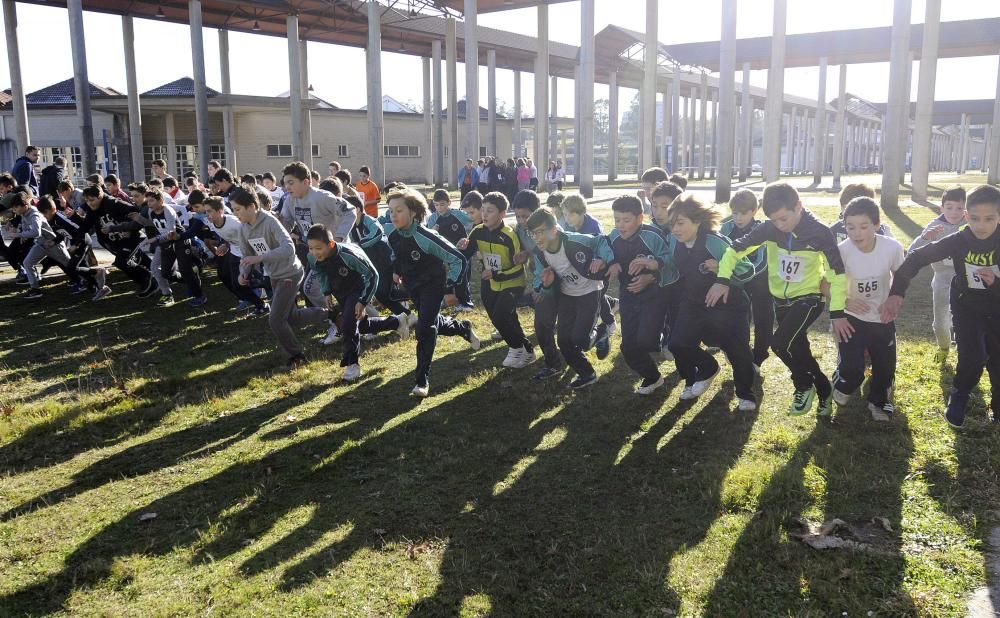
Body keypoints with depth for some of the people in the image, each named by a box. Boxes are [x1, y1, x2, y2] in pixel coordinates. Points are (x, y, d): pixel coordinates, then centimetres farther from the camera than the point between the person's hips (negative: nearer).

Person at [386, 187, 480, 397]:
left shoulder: (426, 237, -31)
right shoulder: (393, 237, -12)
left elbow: (459, 260, -26)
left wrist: (450, 289, -26)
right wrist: (398, 272, 7)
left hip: (433, 284, -7)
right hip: (413, 286, 7)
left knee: (425, 328, -16)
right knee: (432, 322, 22)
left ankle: (422, 381, -8)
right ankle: (463, 328, 53)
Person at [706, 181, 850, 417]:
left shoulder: (819, 232, -20)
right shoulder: (769, 228, -12)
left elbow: (837, 272, -15)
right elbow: (736, 249, -5)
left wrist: (837, 313, -16)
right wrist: (723, 280, -18)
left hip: (809, 298, -4)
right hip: (781, 299, 5)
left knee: (780, 342, -22)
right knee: (799, 350, 11)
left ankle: (804, 386, 2)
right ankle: (824, 390, 33)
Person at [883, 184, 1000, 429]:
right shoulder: (958, 241, -19)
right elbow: (916, 258, -20)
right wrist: (896, 294, -29)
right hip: (967, 307, -1)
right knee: (973, 357, -18)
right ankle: (958, 398, 10)